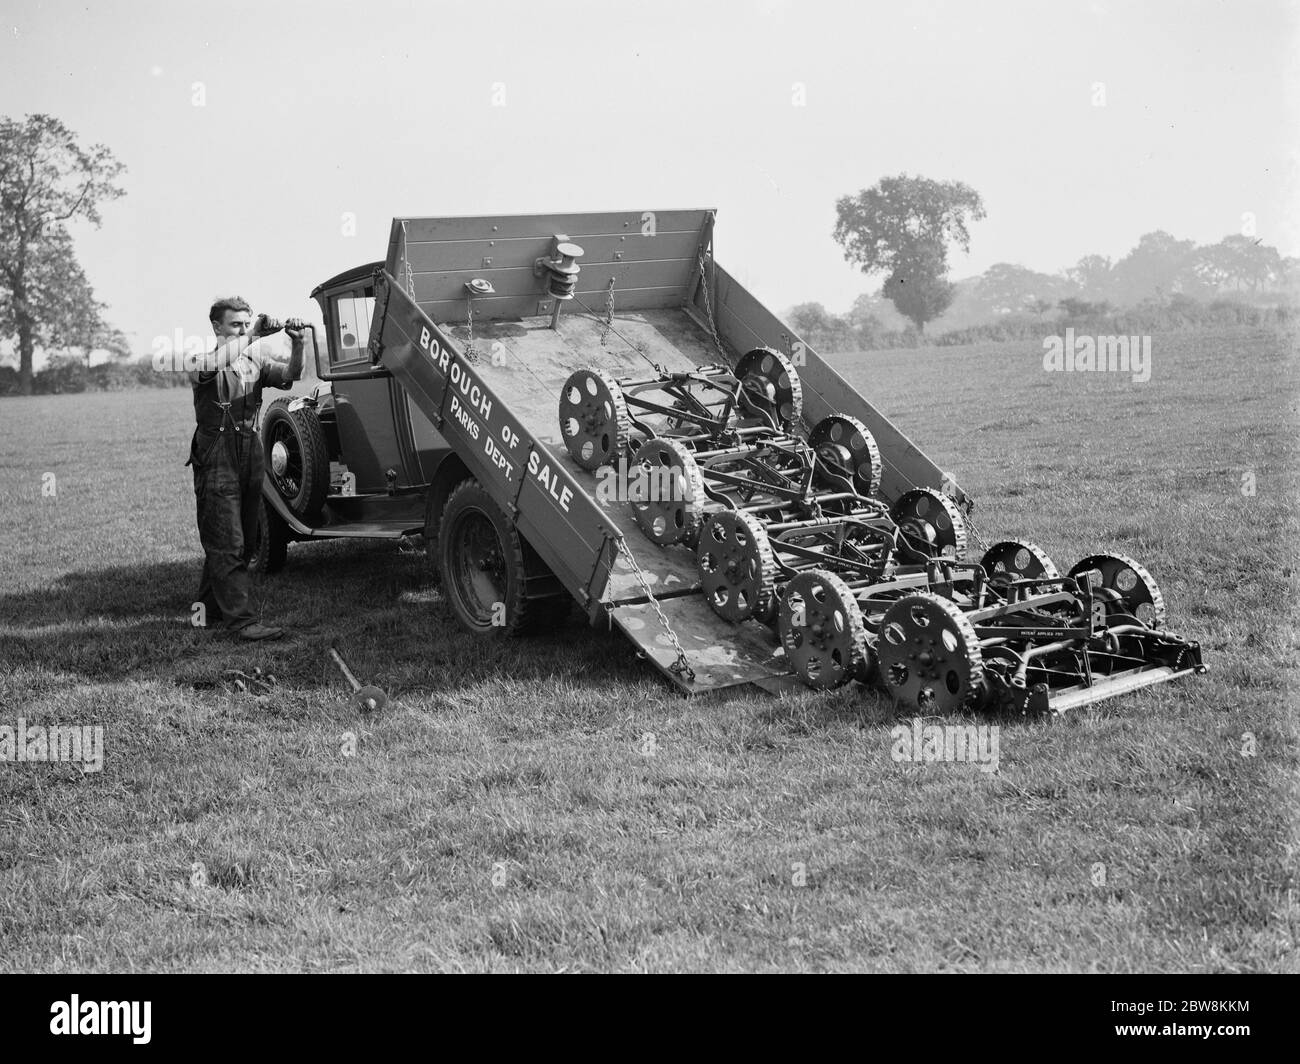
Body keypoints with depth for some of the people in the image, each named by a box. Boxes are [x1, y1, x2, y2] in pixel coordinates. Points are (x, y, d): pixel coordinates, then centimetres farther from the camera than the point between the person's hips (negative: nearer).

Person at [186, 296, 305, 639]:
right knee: (226, 543, -9)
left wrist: (297, 345, -21)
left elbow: (289, 375, -2)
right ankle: (241, 620, -13)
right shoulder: (203, 361, -2)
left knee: (244, 542, 12)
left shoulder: (255, 359, 14)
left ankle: (209, 609, 27)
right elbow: (212, 365, -27)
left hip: (250, 455, 6)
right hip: (216, 458, -6)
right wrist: (254, 334, -31)